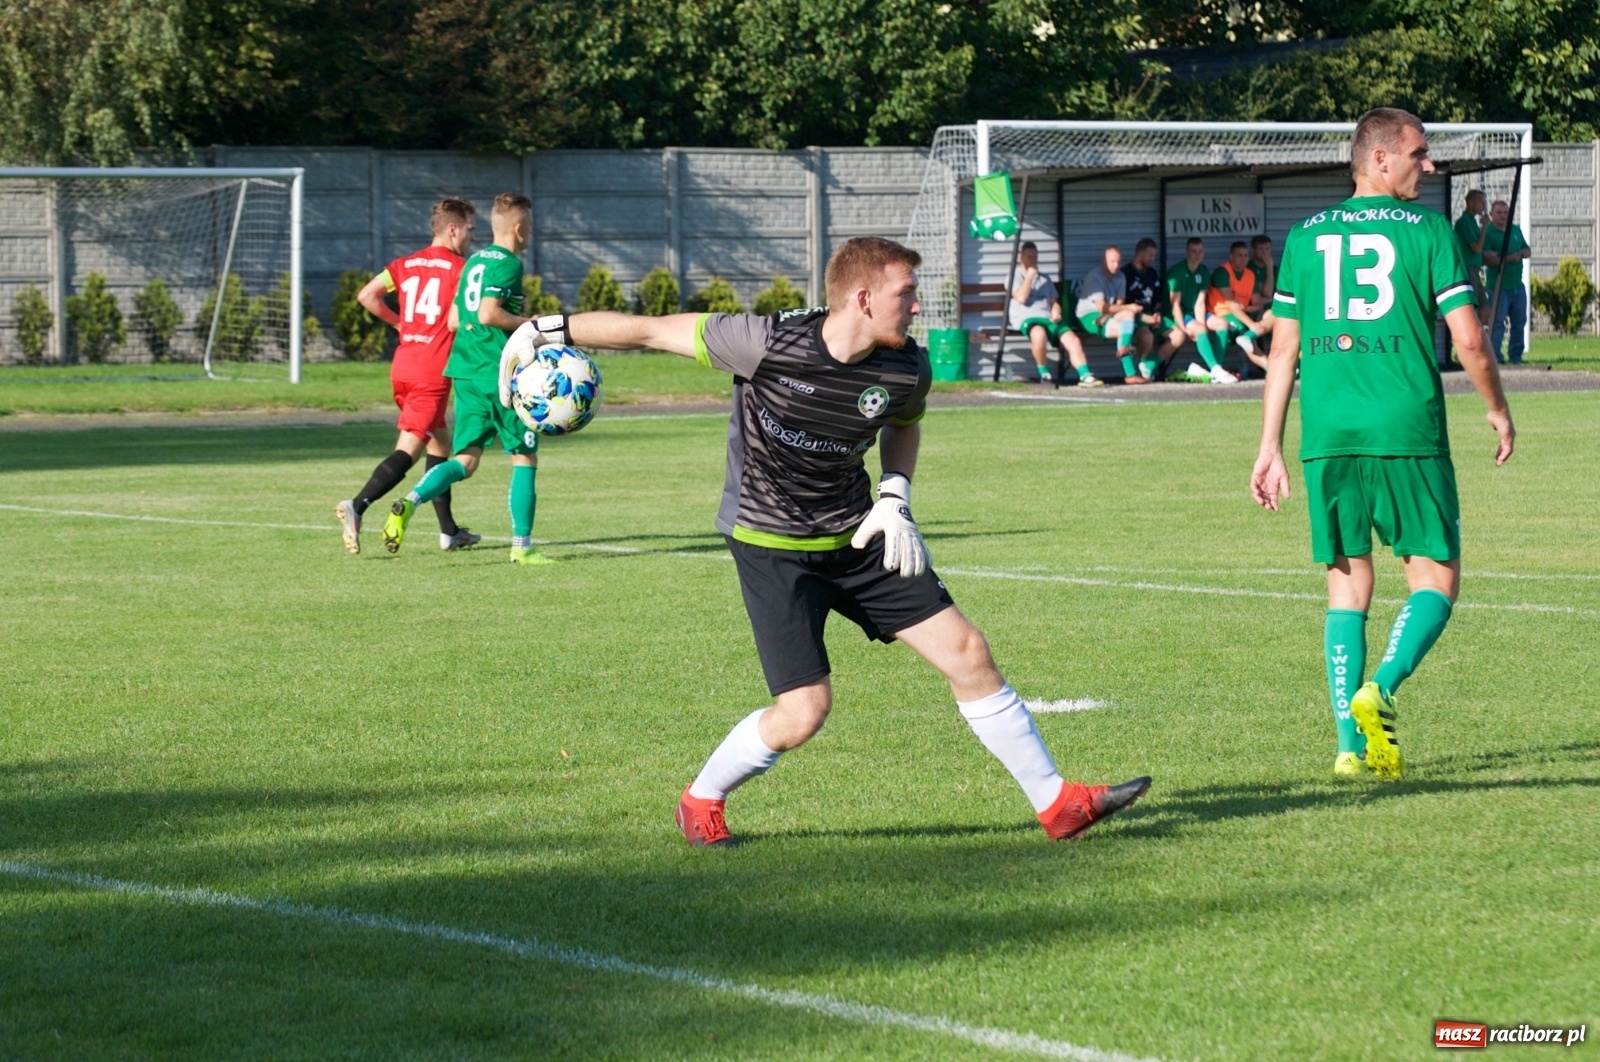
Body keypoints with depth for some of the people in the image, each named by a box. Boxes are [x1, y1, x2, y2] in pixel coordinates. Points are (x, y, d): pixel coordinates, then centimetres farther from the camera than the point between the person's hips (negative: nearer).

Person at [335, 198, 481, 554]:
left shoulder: (406, 264, 12)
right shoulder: (459, 267, -6)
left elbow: (366, 295, 4)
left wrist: (399, 323, 15)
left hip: (402, 367, 8)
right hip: (433, 373, -8)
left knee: (439, 443, 20)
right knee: (408, 449, -11)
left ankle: (449, 531, 26)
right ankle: (356, 506, -28)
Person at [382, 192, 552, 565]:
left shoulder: (474, 261, 16)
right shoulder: (508, 264, -10)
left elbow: (455, 319, 18)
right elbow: (489, 313, -23)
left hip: (465, 371, 8)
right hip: (501, 374, -8)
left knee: (466, 460, 5)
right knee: (525, 458, 4)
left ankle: (410, 502, -19)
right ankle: (521, 545, 4)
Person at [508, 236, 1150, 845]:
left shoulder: (906, 370, -10)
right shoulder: (767, 344, -25)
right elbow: (652, 331, -15)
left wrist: (895, 497, -1)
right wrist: (550, 329, -11)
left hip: (858, 539, 5)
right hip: (771, 546, -5)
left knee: (965, 652, 0)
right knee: (803, 712, -13)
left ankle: (1056, 803, 12)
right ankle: (701, 800, 15)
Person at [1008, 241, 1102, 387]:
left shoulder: (1045, 279, 28)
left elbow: (1054, 302, 24)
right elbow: (1021, 298, -6)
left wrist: (1056, 312, 1)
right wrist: (1029, 276, -2)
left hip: (1048, 318, 6)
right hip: (1026, 319, -6)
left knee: (1074, 340, -21)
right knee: (1039, 334, -42)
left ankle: (1085, 376, -27)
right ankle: (1043, 373, -22)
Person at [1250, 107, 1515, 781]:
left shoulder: (1305, 237, 12)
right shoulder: (1427, 230, 0)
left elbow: (1283, 350, 11)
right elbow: (1468, 339, -4)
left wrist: (1270, 447, 13)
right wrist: (1498, 410, 12)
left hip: (1328, 438, 4)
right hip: (1408, 434, -4)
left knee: (1347, 584, 10)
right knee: (1435, 579, 5)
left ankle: (1350, 744, 4)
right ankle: (1379, 690, -18)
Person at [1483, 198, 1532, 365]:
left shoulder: (1516, 230, 15)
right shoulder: (1488, 233, -7)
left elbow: (1528, 251, 19)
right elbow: (1486, 259, -17)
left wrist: (1521, 253, -4)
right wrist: (1507, 259, -27)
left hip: (1517, 285, 7)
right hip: (1498, 286, -7)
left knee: (1520, 321, 10)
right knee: (1498, 321, -10)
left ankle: (1516, 356, 17)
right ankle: (1494, 356, -9)